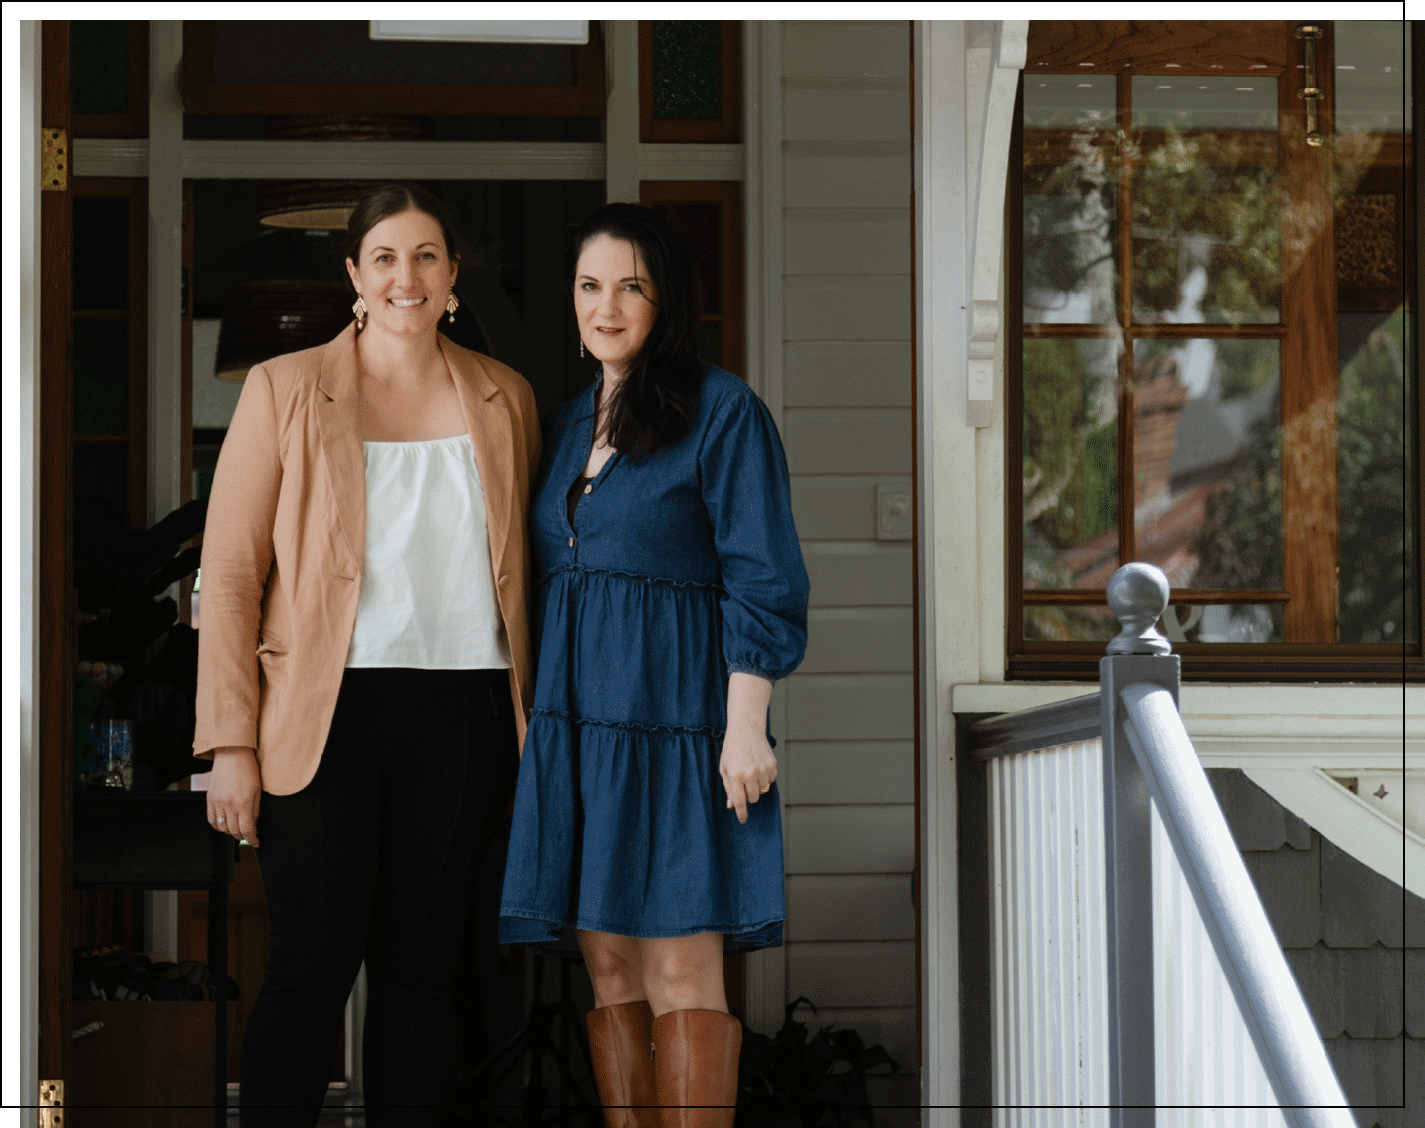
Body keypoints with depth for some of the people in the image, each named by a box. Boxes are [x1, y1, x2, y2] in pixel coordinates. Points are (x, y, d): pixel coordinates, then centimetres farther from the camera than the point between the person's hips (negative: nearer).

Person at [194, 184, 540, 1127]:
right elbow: (230, 572, 1)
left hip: (462, 711, 3)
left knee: (421, 960, 6)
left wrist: (532, 734, 10)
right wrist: (231, 743, -6)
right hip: (328, 714, -2)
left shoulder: (506, 401, 11)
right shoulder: (285, 389, 3)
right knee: (314, 961, -3)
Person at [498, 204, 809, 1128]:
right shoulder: (568, 424, 16)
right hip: (578, 719, 7)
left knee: (681, 972, -8)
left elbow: (763, 582, -9)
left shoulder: (722, 410, -4)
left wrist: (745, 724, -15)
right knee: (610, 967, 6)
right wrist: (537, 717, 13)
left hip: (673, 707, -6)